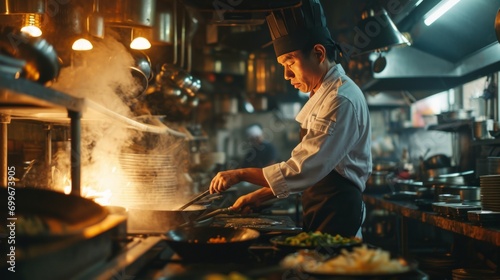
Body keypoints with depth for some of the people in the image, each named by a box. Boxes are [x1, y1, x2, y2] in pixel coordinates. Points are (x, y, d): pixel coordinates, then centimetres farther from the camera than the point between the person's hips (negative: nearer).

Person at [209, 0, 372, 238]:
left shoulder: (341, 100, -19)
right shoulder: (324, 95, 13)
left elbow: (301, 171, -23)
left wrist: (240, 174, -14)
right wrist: (261, 195, 9)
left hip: (336, 221, -9)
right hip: (318, 218, 9)